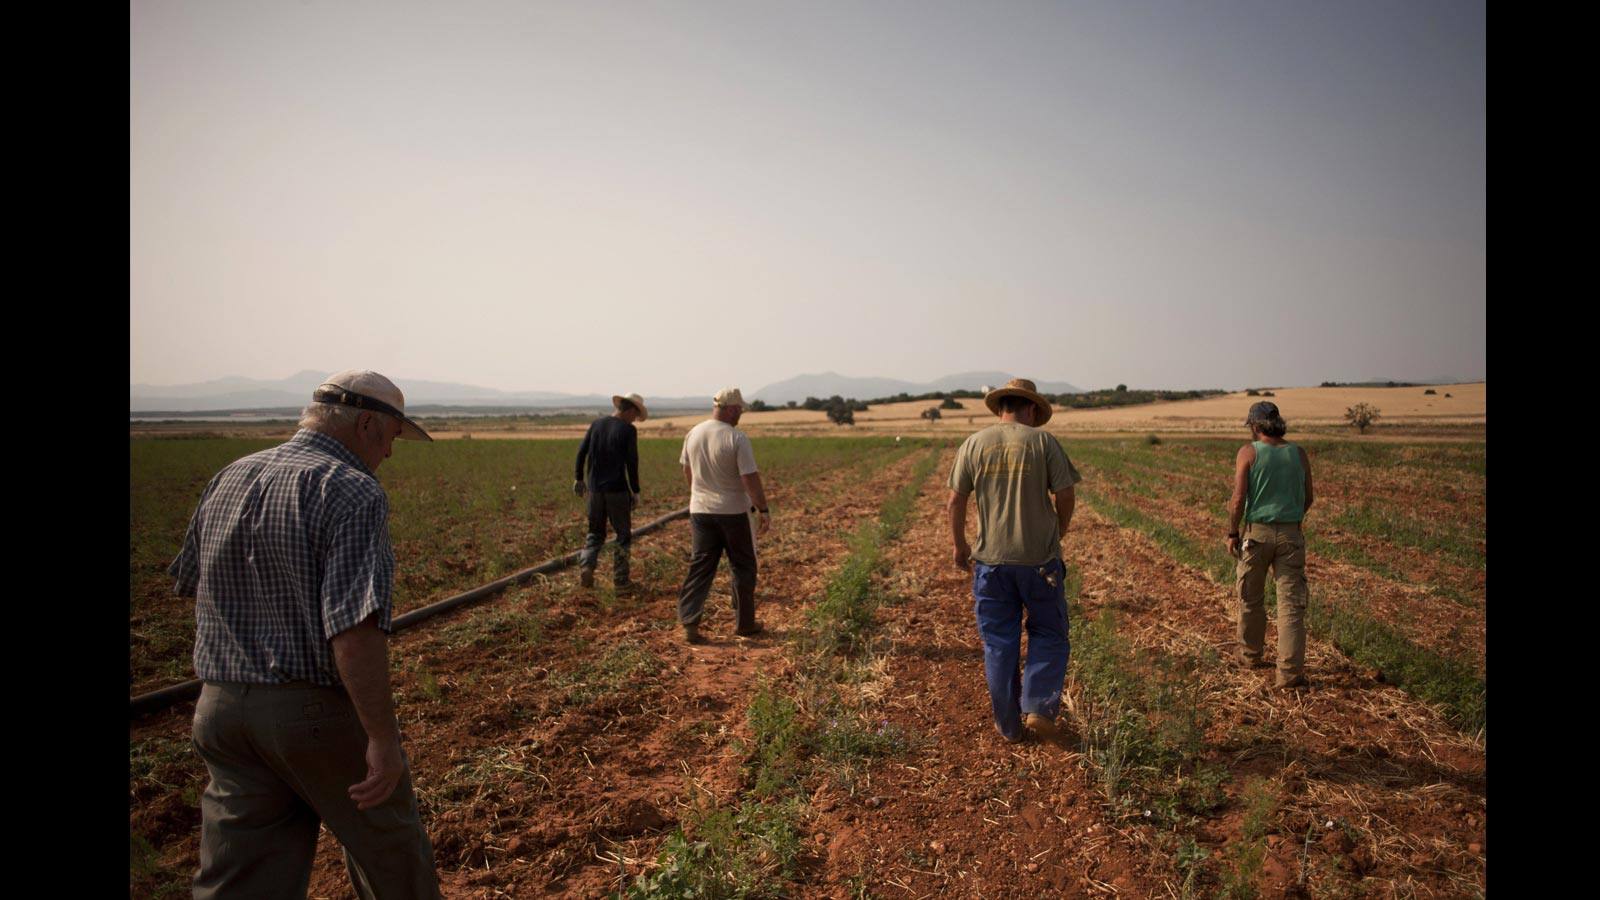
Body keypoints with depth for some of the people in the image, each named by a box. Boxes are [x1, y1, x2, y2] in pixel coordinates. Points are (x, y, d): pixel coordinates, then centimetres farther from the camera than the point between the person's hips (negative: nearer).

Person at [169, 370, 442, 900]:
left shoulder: (228, 480, 6)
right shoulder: (352, 491, -18)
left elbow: (189, 584, 19)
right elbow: (355, 626, -27)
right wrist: (383, 737, -23)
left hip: (221, 708, 7)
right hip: (323, 711, -6)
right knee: (386, 841, 18)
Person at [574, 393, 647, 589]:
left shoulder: (597, 423, 5)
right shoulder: (628, 430, -10)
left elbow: (581, 452, 7)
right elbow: (632, 463, -13)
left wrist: (578, 478, 19)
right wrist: (635, 491, -5)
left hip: (595, 488, 5)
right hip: (617, 490, -5)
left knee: (595, 532, 17)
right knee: (623, 534, 9)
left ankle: (586, 565, -5)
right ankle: (620, 579, 11)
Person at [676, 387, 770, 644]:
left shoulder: (693, 434, 2)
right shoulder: (737, 438, -16)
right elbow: (750, 478, -18)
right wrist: (763, 510, -11)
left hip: (700, 510, 5)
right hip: (733, 512, -4)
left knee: (700, 567, 8)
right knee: (743, 567, 11)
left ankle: (689, 623, 1)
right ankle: (745, 623, 20)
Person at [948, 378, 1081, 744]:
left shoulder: (974, 444, 2)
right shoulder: (1043, 440, -4)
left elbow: (956, 500, 2)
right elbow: (1064, 496, -5)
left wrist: (959, 546, 13)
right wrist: (1060, 530, 14)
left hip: (990, 559, 2)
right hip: (1039, 558, -2)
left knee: (999, 644, 11)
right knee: (1049, 635, 17)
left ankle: (1009, 726, 20)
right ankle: (1039, 707, 6)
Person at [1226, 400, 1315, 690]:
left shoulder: (1248, 452, -7)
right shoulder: (1298, 453, 4)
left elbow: (1239, 498, -12)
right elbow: (1308, 498, 12)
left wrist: (1232, 533, -2)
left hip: (1257, 533, -2)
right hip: (1291, 535, 2)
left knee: (1251, 599, 15)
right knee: (1292, 604, 2)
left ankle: (1252, 655, 30)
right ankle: (1290, 672, -1)